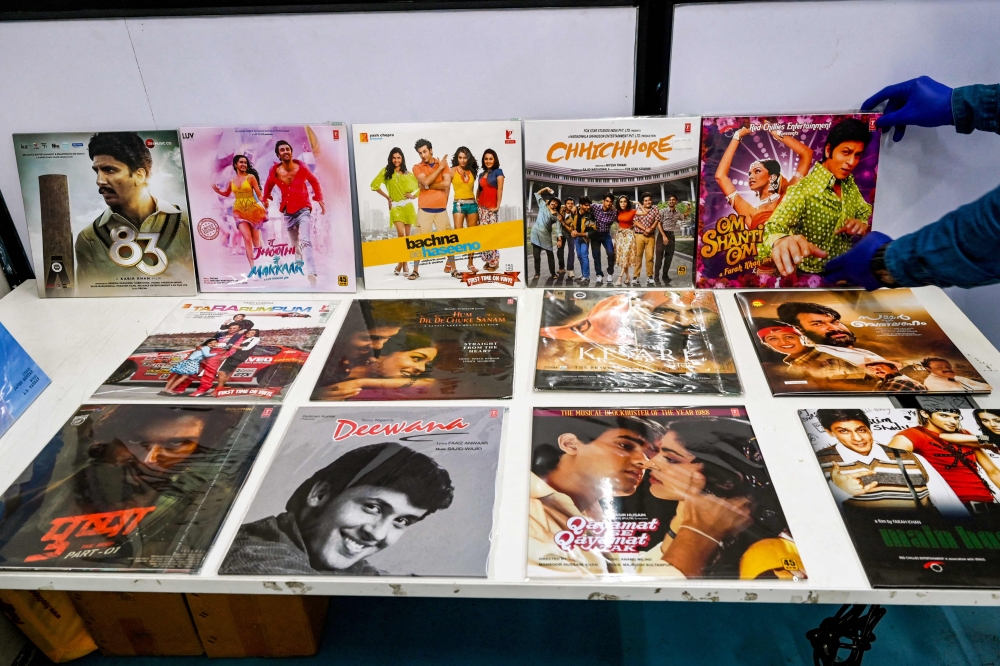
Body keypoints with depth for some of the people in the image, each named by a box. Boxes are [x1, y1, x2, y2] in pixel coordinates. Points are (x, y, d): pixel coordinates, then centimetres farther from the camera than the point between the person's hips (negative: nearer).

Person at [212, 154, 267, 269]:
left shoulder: (251, 177, -1)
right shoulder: (231, 181, 10)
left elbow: (259, 194, -5)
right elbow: (227, 194, 27)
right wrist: (217, 190, 9)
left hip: (252, 210, -2)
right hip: (239, 211, 2)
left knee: (256, 239, 4)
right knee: (247, 238, -10)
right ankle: (252, 266, -13)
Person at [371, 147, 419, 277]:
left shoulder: (407, 174, 10)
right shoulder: (386, 171, 4)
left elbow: (420, 185, 16)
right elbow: (375, 185, 2)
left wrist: (414, 195, 2)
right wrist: (387, 197, 2)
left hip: (408, 206, 2)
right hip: (395, 207, -2)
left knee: (407, 236, 5)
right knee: (401, 234, -17)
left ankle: (404, 263, 14)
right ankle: (402, 262, -3)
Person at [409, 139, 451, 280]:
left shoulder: (443, 164, 6)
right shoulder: (417, 167, 3)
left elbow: (447, 183, -8)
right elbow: (426, 181, -16)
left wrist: (428, 186, -9)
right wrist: (439, 167, -9)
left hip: (441, 209, 1)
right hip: (424, 209, -1)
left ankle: (452, 266, 18)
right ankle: (415, 270, 3)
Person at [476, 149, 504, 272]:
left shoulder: (498, 172, -1)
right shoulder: (482, 174, 16)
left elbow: (500, 189, -8)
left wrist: (498, 206, -13)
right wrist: (476, 200, 9)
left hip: (492, 207, -6)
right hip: (481, 207, 6)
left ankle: (494, 262, -2)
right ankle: (488, 260, 11)